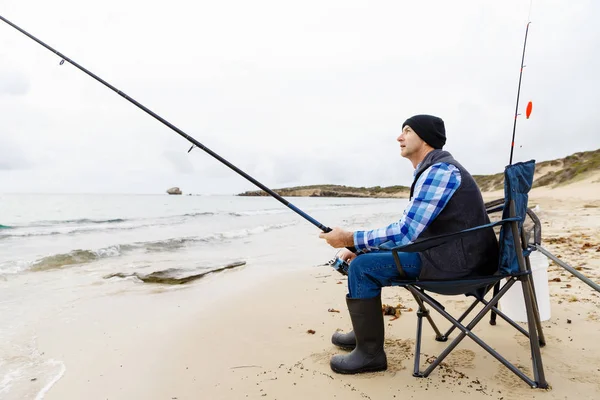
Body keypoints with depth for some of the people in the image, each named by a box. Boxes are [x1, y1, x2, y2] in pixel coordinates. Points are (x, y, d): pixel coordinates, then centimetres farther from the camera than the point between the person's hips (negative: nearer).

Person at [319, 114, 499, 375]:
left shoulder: (439, 171, -19)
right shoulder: (431, 170, 14)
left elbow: (405, 233, -26)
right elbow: (407, 229, 15)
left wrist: (351, 239, -17)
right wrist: (360, 247, 5)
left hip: (458, 259, -10)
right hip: (449, 252, 10)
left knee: (362, 267, -17)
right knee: (369, 256, 13)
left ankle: (370, 353, -4)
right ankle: (364, 332, 25)